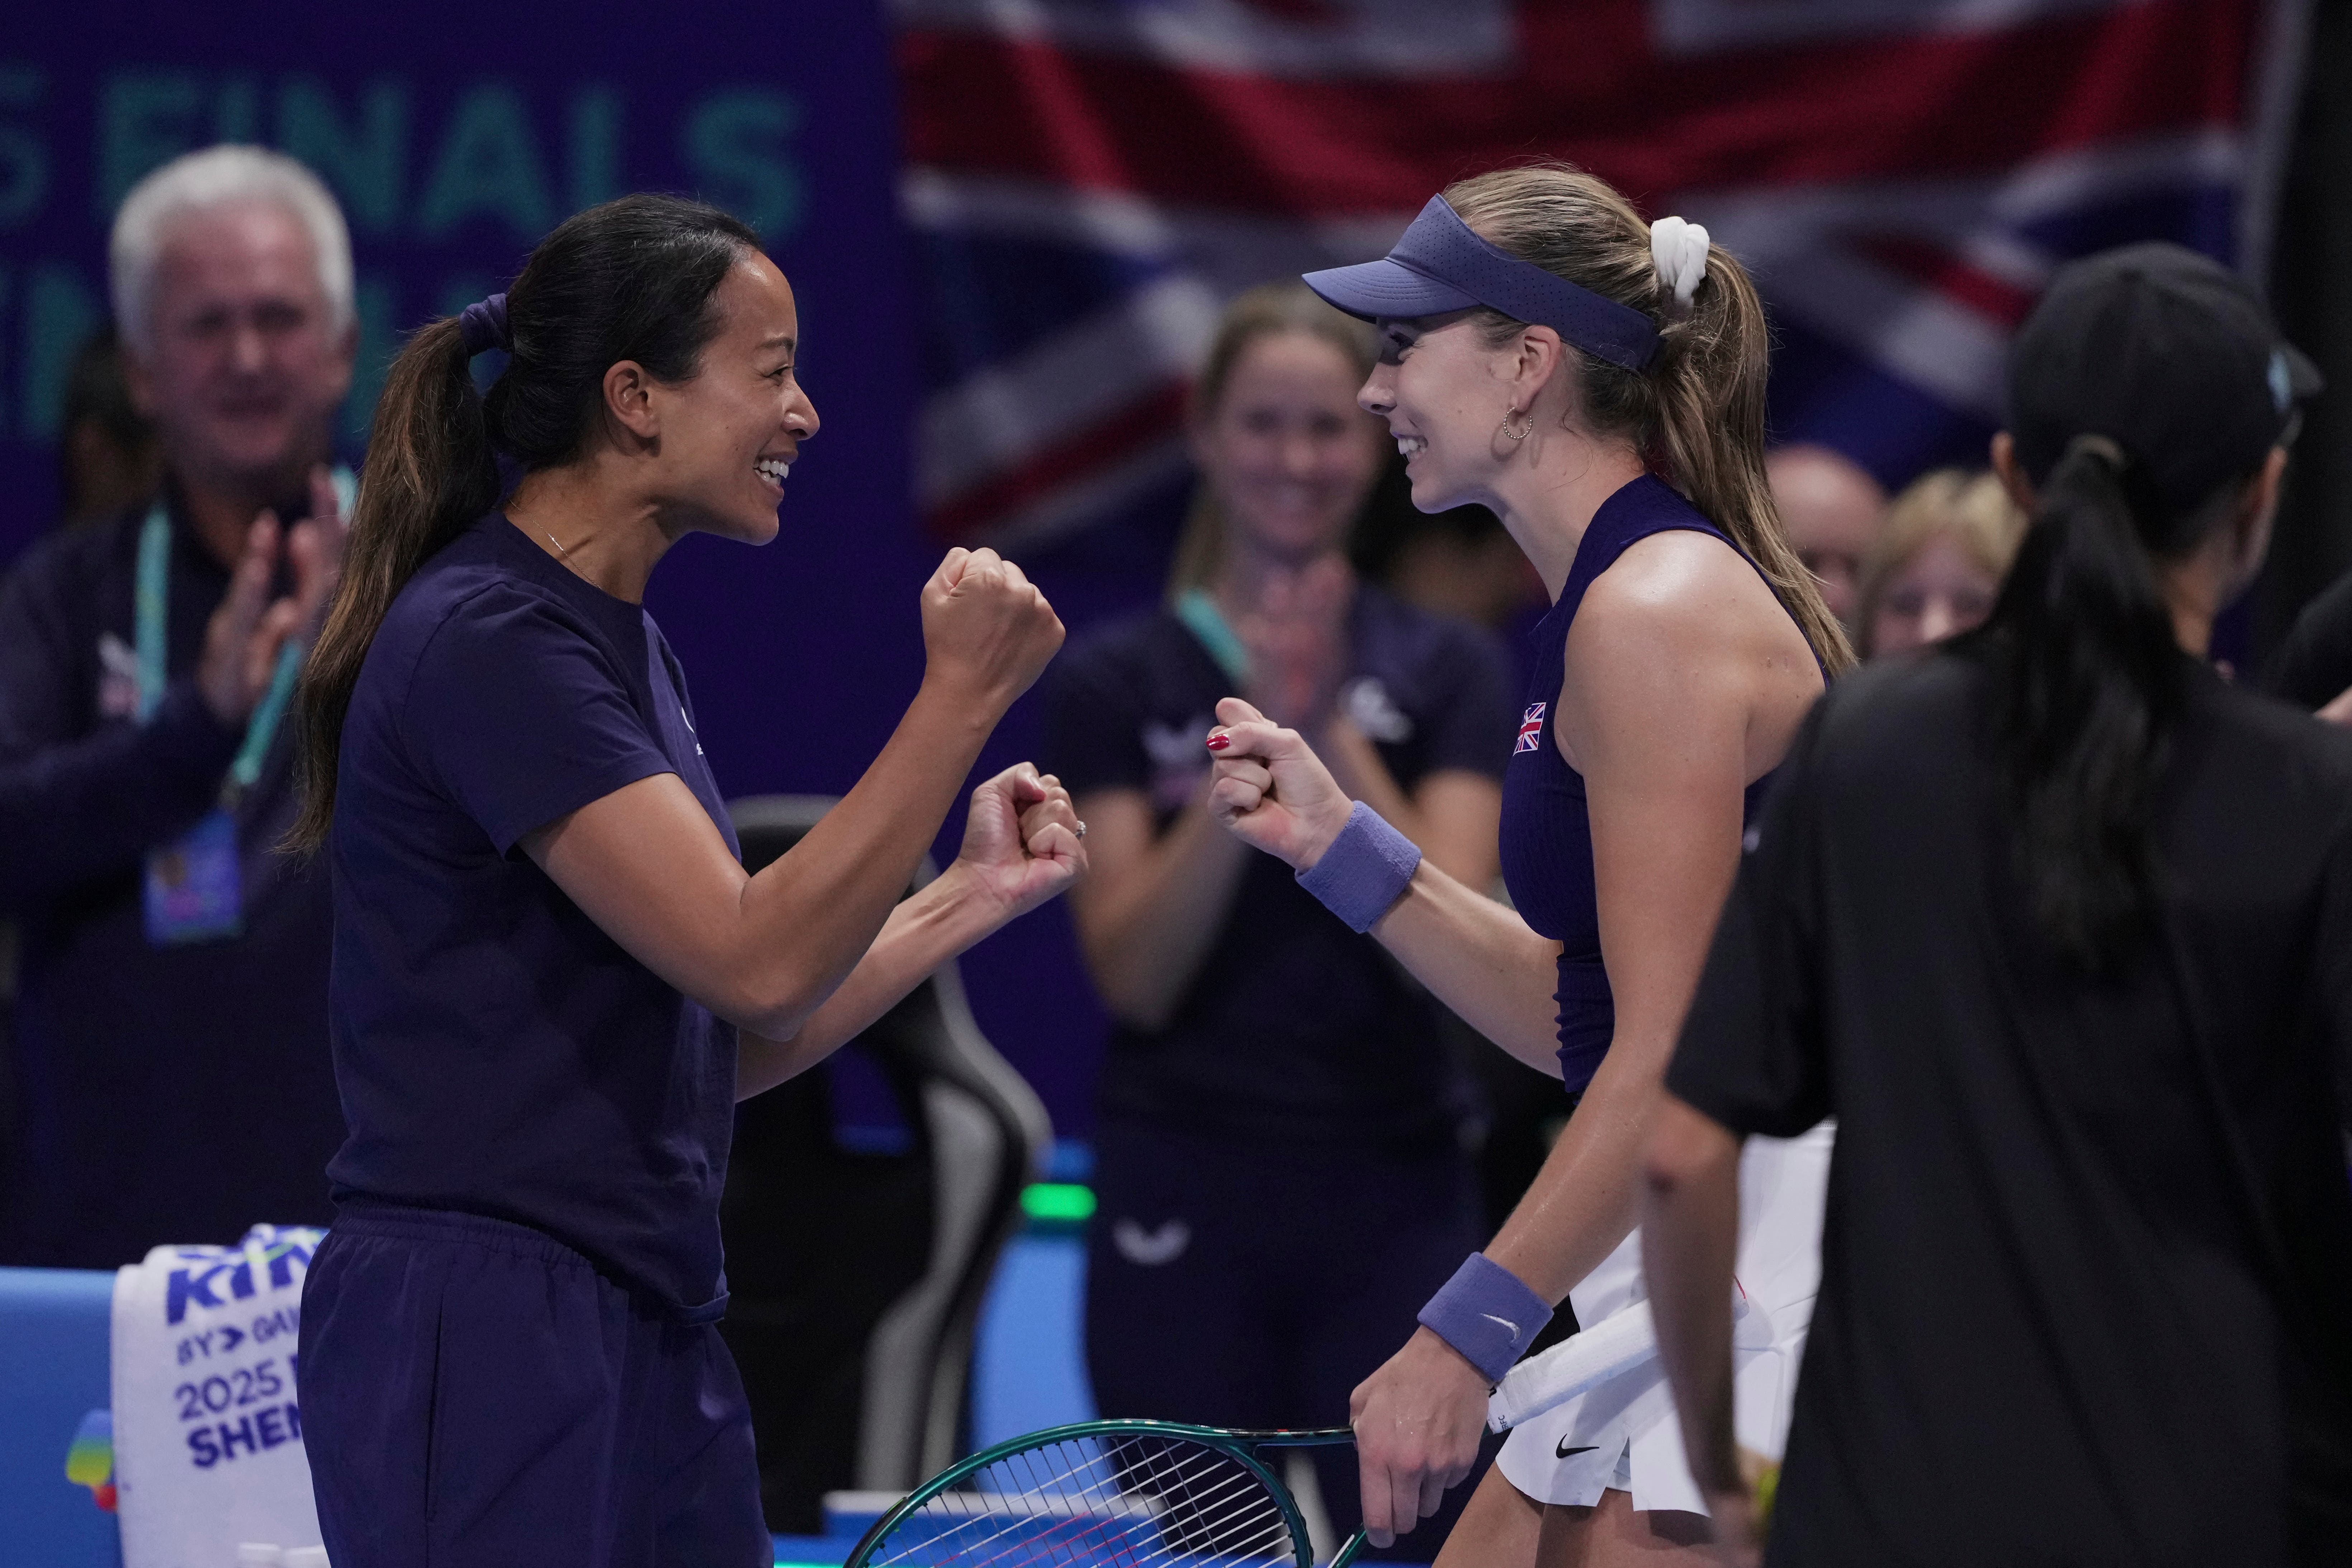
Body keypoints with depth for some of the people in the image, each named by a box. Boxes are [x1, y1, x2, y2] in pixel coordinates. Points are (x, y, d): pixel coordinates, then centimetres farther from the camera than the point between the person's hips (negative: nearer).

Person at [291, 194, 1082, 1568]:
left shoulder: (624, 646, 16)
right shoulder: (488, 642, -14)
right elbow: (755, 964, -21)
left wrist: (974, 897, 11)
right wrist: (964, 694, -19)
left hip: (653, 1342, 9)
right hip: (487, 1339, -9)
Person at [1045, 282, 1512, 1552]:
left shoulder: (1447, 674, 4)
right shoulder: (1119, 680, 2)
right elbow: (1136, 974, -6)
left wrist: (1330, 732, -18)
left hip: (1394, 1205, 0)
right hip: (1184, 1206, 0)